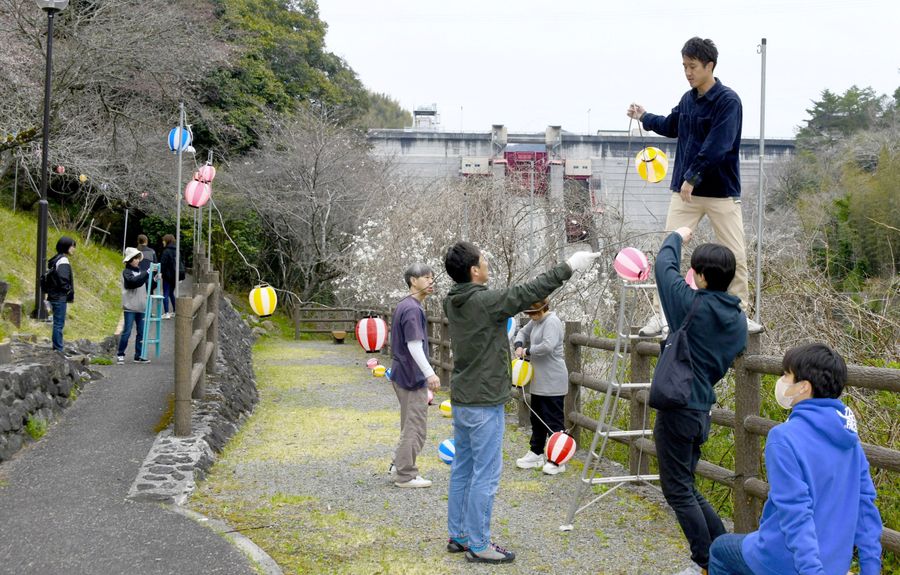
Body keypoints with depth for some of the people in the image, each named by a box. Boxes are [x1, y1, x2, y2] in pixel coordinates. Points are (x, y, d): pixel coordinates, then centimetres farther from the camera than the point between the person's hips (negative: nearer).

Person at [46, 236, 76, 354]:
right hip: (60, 298, -10)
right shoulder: (63, 261, -15)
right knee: (59, 323, -6)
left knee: (58, 323, 15)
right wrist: (70, 294, -10)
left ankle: (57, 346, 22)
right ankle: (59, 349, -3)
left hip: (55, 296, 10)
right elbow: (63, 281, -23)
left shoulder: (55, 260, 16)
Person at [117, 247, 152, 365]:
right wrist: (146, 274, -27)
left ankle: (138, 356, 14)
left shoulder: (141, 270, 13)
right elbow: (134, 281, -24)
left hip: (141, 307, 6)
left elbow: (147, 286, 15)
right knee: (127, 332, -4)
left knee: (141, 332, 8)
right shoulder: (126, 272, -5)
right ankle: (120, 355, 6)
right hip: (130, 306, -6)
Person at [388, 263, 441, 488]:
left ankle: (399, 466, 26)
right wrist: (429, 373, -28)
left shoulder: (404, 305, 12)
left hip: (402, 374, 10)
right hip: (412, 377, -10)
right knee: (415, 428, -2)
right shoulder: (413, 309, -18)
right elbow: (414, 345, -25)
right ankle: (405, 475, 5)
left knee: (410, 425, 20)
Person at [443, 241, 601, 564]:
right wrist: (569, 267, -10)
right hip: (484, 402, -9)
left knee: (462, 469, 14)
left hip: (462, 398, 9)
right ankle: (478, 545, 3)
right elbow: (529, 292, -15)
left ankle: (458, 535, 22)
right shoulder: (484, 301, -20)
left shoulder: (453, 303, 4)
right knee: (486, 474, -2)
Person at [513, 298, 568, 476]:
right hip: (539, 381, 10)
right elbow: (523, 332, 23)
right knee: (537, 418, 17)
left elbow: (548, 346, -32)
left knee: (554, 420, -3)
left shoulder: (552, 322, -19)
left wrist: (528, 351, -18)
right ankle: (536, 454, 29)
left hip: (552, 382, -10)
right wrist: (519, 346, 2)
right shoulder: (536, 321, 9)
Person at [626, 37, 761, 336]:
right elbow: (672, 126, 28)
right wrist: (644, 117, 30)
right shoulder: (688, 98, 7)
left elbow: (717, 147, -23)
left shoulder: (728, 101, -13)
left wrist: (693, 177, -25)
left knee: (735, 256, 1)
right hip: (685, 190, 5)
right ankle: (663, 314, 7)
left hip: (722, 192, -5)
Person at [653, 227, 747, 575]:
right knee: (687, 488, 19)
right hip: (702, 408, 8)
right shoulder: (738, 319, 5)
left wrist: (677, 237, 18)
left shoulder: (692, 304, -15)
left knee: (678, 491, 1)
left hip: (678, 407, -8)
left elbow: (664, 264, 1)